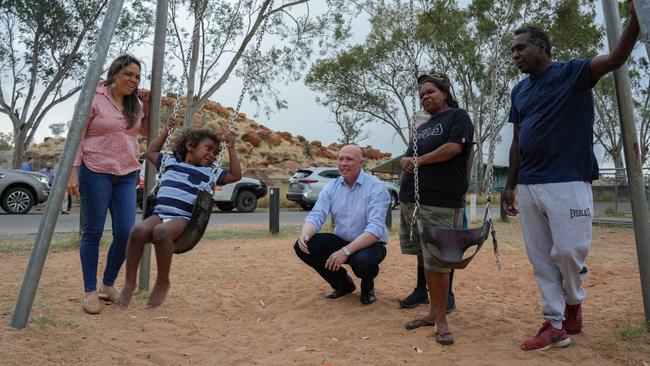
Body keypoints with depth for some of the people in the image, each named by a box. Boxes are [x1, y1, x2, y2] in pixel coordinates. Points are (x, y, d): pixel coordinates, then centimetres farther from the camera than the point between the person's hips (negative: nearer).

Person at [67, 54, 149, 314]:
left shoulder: (135, 105, 12)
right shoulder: (94, 99, -4)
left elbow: (147, 131, 24)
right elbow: (77, 137, -5)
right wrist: (73, 173, -12)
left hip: (127, 174, 5)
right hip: (95, 172, -5)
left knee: (125, 232, -1)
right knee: (92, 232, 2)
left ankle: (108, 285, 19)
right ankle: (90, 291, 13)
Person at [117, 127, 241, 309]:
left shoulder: (209, 172, 19)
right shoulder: (170, 161, 25)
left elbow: (236, 176, 15)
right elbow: (150, 152, 40)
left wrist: (231, 149, 12)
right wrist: (165, 132, 35)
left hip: (181, 218, -2)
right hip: (159, 214, 3)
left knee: (161, 232, -36)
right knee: (138, 230, -31)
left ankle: (162, 282, -18)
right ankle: (130, 282, -16)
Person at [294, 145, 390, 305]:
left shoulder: (376, 187, -16)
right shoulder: (331, 187, 1)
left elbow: (375, 229, -26)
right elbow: (316, 215, -6)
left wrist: (346, 251, -36)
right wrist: (305, 234, -30)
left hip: (369, 244, -5)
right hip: (341, 241, 5)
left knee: (363, 260, -38)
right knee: (302, 246, -15)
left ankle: (368, 287, 3)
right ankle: (343, 283, 7)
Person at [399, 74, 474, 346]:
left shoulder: (457, 116, 2)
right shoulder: (423, 128, 25)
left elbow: (454, 147, -14)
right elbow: (407, 156, 22)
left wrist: (418, 161, -5)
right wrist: (405, 162, -3)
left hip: (441, 203, -8)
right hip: (411, 200, 8)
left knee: (437, 262, -6)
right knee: (424, 260, 10)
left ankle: (441, 319, 7)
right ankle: (433, 312, 20)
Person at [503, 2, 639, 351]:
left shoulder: (572, 73, 0)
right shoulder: (519, 90, 16)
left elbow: (616, 58, -19)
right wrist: (510, 185, 13)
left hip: (567, 182, -6)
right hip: (528, 187, 6)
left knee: (568, 251, -4)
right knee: (540, 258, 6)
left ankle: (574, 301, 27)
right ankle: (555, 325, 15)